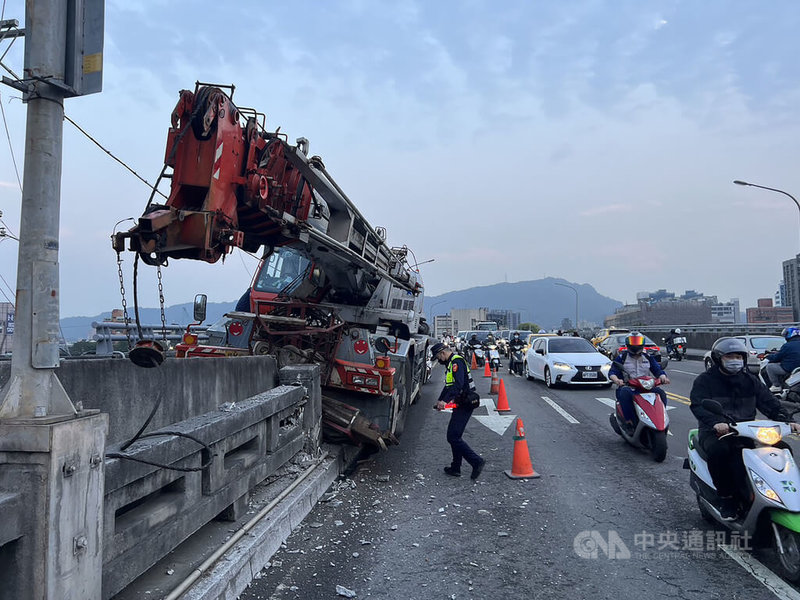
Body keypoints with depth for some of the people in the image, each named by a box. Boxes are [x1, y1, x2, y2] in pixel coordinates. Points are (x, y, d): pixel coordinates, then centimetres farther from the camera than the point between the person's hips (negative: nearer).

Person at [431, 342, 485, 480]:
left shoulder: (457, 362, -14)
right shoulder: (451, 364, 20)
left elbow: (458, 385, -27)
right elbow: (448, 385, 29)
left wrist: (445, 401, -31)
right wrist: (439, 401, 20)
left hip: (465, 405, -11)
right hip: (461, 405, 11)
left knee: (453, 437, -11)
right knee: (454, 436, 14)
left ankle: (477, 461, -9)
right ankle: (455, 468, 21)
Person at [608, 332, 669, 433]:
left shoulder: (647, 357, 16)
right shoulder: (622, 357, 4)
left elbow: (658, 370, 13)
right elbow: (612, 372, -5)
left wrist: (663, 377, -11)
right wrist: (616, 379, -28)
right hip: (626, 386, -4)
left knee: (661, 393, -20)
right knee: (625, 393, -38)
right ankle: (628, 421, -34)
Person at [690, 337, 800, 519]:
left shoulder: (751, 381, 16)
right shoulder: (705, 380, 0)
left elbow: (769, 403, 9)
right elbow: (698, 405, -16)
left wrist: (785, 421, -12)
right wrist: (716, 422, -36)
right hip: (715, 431, -4)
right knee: (718, 450, -36)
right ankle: (726, 498, -16)